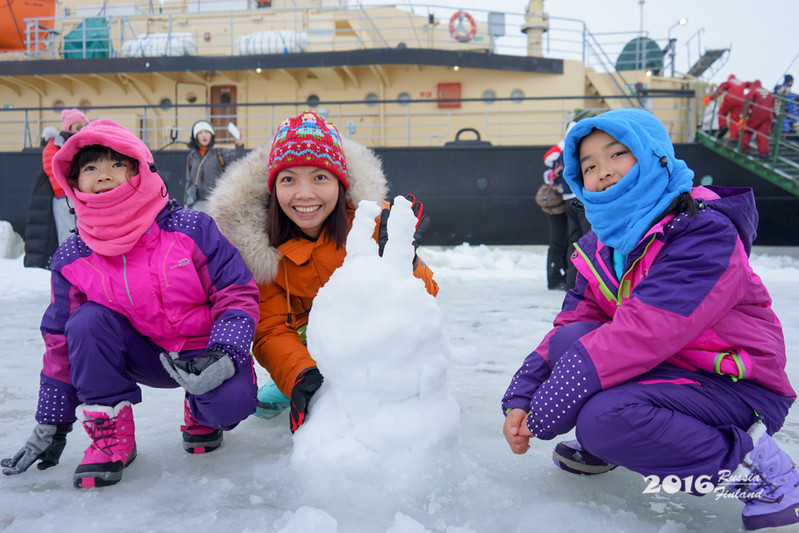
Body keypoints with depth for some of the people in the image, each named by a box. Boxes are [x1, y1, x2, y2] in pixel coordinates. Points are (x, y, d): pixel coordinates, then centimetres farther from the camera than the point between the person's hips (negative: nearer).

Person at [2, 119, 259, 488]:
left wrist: (223, 354, -28)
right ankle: (110, 435, -9)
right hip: (146, 357, 3)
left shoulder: (190, 229, -16)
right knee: (87, 319, -23)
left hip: (204, 353, -2)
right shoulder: (71, 259, -6)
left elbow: (239, 293, -11)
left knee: (231, 402, -31)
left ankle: (200, 415, 9)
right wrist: (50, 427, 5)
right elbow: (61, 343, 3)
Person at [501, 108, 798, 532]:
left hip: (737, 388, -7)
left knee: (605, 417, -31)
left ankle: (757, 471, -11)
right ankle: (603, 445, 10)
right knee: (571, 339, -17)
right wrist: (520, 398, -14)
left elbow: (645, 331, -33)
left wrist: (548, 409, -31)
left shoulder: (705, 232, -23)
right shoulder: (600, 247, 3)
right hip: (668, 370, 7)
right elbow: (574, 320, 1)